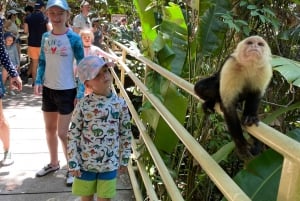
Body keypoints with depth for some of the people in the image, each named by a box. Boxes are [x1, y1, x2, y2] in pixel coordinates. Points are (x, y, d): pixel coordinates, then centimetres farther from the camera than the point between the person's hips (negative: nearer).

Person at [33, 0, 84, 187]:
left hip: (67, 91, -5)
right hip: (48, 89, 6)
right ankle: (54, 163, 37)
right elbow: (42, 62, 11)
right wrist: (38, 81, -5)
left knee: (63, 132, 0)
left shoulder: (73, 38, -13)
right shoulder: (46, 37, 2)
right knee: (50, 129, 17)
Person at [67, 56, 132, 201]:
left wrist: (124, 160, 4)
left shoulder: (120, 104, -8)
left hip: (109, 164, 1)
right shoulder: (83, 105, -13)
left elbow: (126, 135, 0)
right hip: (85, 163, 0)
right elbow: (73, 135, -7)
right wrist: (73, 163, -7)